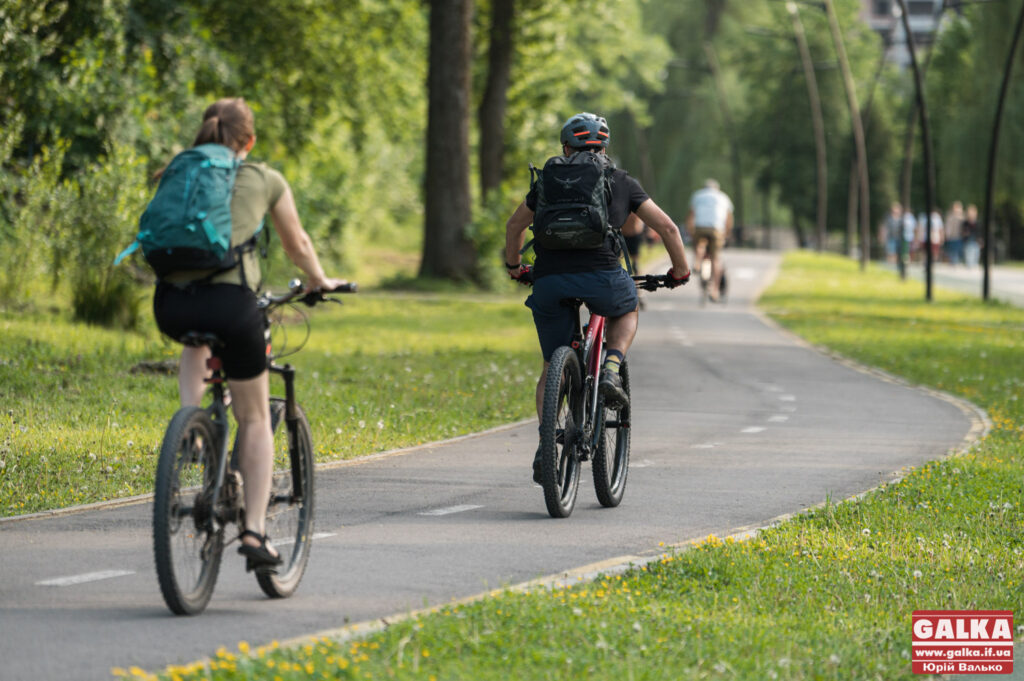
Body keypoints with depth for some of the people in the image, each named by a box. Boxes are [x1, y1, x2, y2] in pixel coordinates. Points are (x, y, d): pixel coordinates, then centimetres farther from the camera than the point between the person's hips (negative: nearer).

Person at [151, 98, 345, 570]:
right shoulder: (265, 180, 16)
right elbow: (297, 245, 29)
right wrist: (319, 281, 48)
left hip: (171, 304, 3)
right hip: (229, 300, -3)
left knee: (196, 340, 41)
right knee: (254, 419, 15)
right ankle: (254, 532, 8)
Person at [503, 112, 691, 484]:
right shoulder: (622, 182, 17)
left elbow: (514, 225, 33)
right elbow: (666, 227, 15)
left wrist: (514, 267, 49)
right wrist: (680, 271, 30)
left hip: (550, 282, 2)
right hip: (601, 277, -1)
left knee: (552, 367, 17)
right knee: (628, 310, 34)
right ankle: (611, 369, 7)